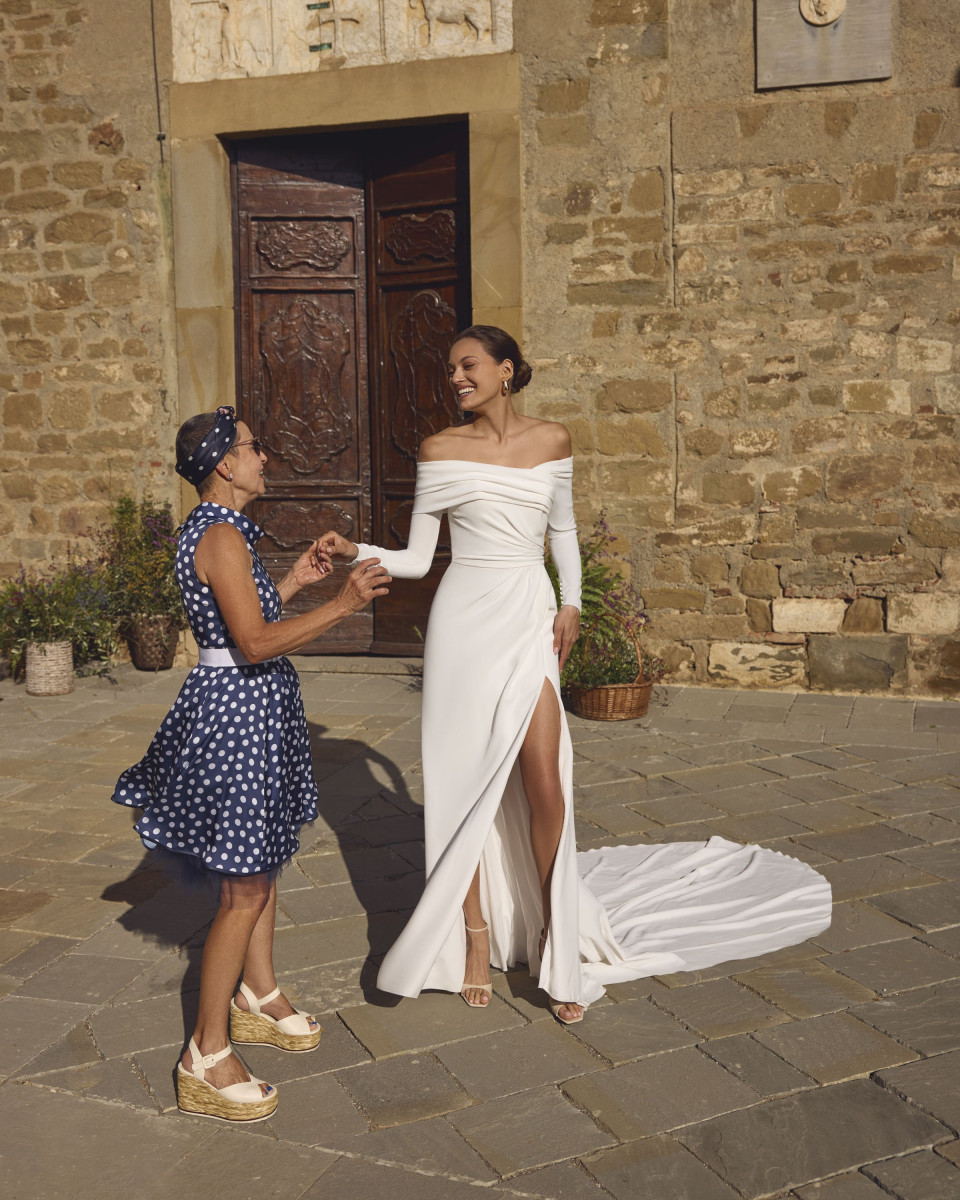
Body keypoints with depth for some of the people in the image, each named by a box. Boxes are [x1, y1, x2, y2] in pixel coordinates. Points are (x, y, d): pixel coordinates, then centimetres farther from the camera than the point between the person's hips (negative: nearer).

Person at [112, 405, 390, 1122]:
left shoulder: (219, 531, 12)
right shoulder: (222, 536, -20)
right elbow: (255, 644, -26)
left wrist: (293, 582, 19)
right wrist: (342, 606, -25)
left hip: (252, 707, 11)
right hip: (238, 709, -11)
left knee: (263, 865, 22)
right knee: (245, 890, -3)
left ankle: (258, 997, 39)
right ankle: (207, 1061, 8)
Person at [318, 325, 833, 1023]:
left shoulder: (552, 441, 6)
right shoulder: (442, 451, 1)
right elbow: (417, 559, 2)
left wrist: (571, 602, 6)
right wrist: (355, 552, -13)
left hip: (530, 620, 1)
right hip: (465, 619, 0)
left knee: (544, 784, -5)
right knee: (466, 781, 3)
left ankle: (554, 935, 14)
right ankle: (476, 933, 19)